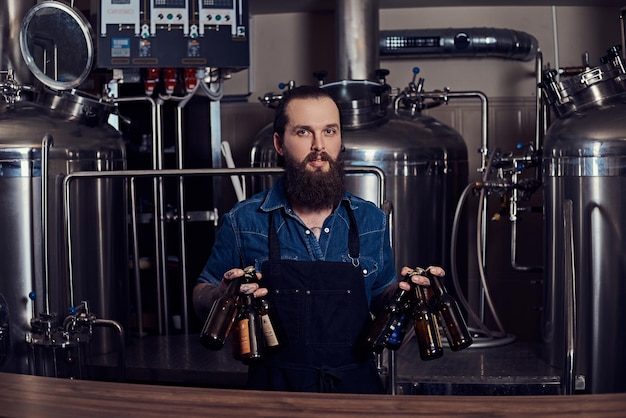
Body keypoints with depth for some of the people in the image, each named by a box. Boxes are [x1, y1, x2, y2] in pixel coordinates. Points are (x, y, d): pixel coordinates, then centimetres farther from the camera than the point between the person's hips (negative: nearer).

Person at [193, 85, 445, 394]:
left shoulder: (371, 221, 5)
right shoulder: (243, 222, -2)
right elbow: (201, 297, 7)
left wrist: (403, 291, -3)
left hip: (356, 387, 3)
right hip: (275, 389, -3)